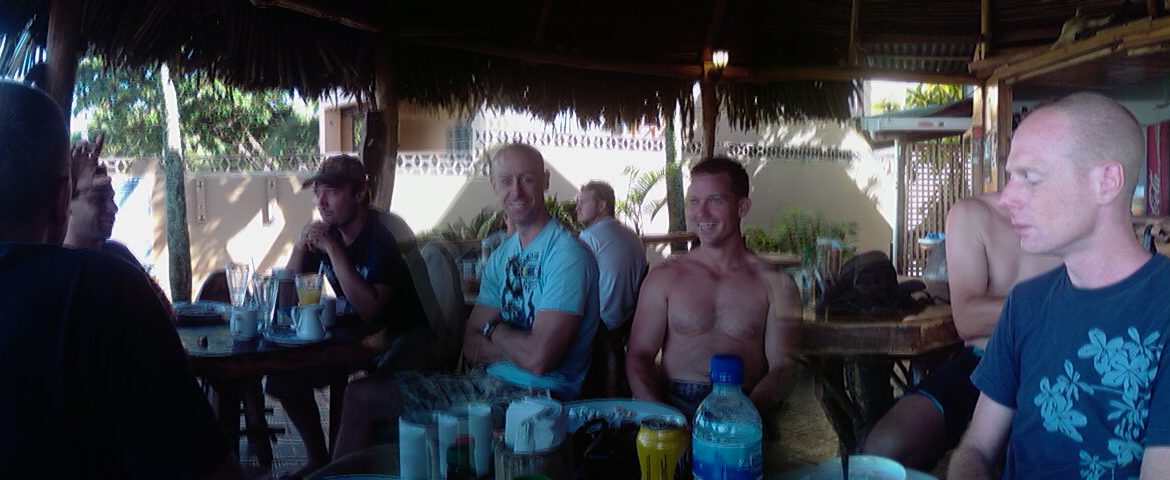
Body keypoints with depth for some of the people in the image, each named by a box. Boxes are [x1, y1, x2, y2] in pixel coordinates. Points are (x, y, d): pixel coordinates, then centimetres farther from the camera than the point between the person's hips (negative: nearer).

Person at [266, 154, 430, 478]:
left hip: (402, 334, -7)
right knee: (287, 374, 0)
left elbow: (370, 310, -29)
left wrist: (333, 250, -29)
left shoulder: (383, 235, -20)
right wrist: (300, 245, -15)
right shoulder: (325, 232, 1)